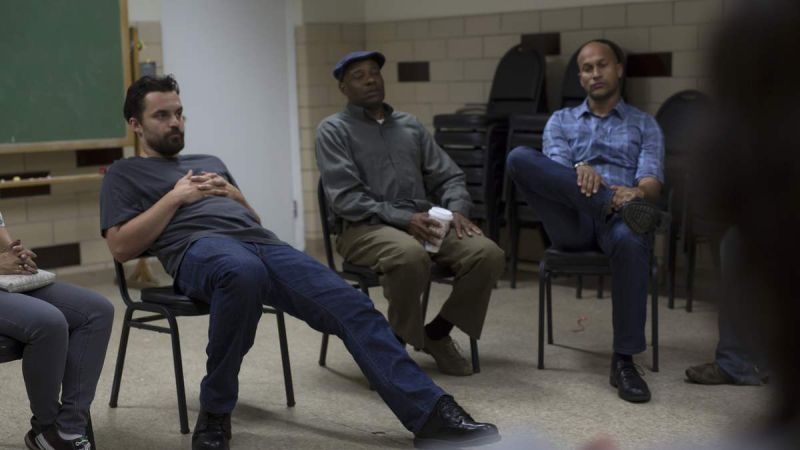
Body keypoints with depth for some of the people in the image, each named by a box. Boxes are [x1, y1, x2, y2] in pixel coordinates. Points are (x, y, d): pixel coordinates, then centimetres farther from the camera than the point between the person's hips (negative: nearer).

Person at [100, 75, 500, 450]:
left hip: (262, 243, 5)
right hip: (199, 249, -5)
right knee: (244, 270, -45)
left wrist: (233, 196, 12)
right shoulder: (125, 174, 21)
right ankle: (213, 415, -28)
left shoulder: (210, 162, 35)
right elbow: (121, 247, 5)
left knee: (351, 305, -21)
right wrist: (175, 198, 1)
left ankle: (430, 412, -31)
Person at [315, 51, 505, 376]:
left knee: (488, 254, -20)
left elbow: (448, 176, 17)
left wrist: (457, 210, -6)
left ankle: (437, 333, 0)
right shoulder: (334, 130, 3)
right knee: (410, 256, -39)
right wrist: (403, 219, -20)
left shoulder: (410, 125, 21)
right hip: (366, 228, -5)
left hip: (423, 223, 5)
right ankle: (399, 342, -13)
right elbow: (345, 198, -10)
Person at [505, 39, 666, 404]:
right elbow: (553, 172, 3)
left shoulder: (644, 125, 20)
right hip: (573, 222, 1)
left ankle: (624, 360, -33)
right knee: (520, 158, -26)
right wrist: (579, 171, -23)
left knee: (630, 241, -42)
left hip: (617, 218, -1)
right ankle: (608, 205, -38)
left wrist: (637, 192, -23)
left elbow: (652, 183, 4)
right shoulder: (560, 121, 23)